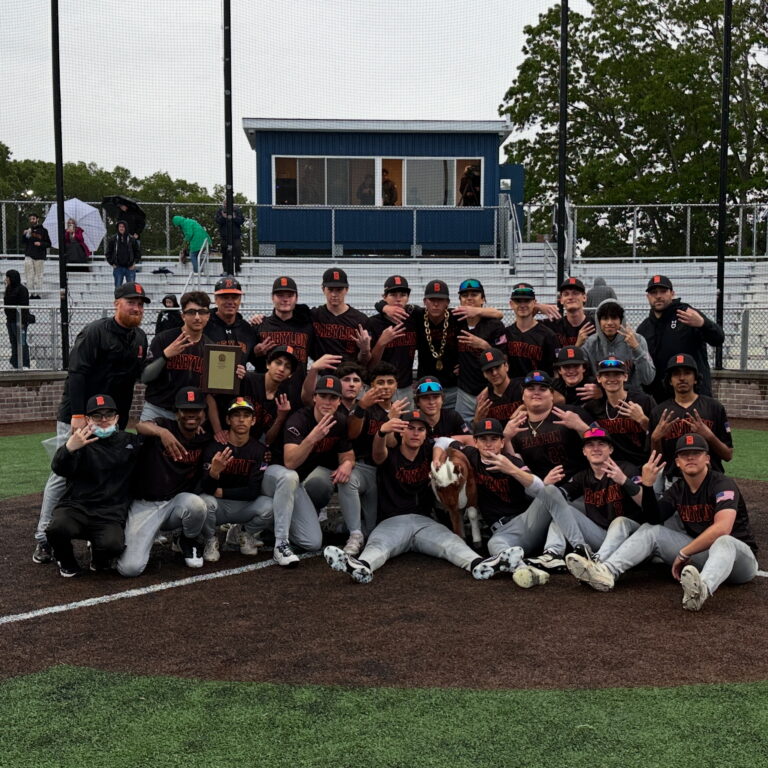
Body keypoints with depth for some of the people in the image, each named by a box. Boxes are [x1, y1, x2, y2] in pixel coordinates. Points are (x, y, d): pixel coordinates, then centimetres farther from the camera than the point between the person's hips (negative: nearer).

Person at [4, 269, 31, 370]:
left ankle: (25, 365, -8)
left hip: (19, 320, -9)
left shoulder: (22, 289, -11)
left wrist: (22, 321, -22)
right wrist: (7, 318, 15)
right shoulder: (9, 289, 16)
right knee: (13, 343, 10)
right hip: (11, 320, 9)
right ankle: (14, 364, 14)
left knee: (21, 343, -8)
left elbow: (24, 306, -17)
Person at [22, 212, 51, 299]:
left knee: (39, 275, 0)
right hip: (29, 256, 2)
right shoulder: (28, 230, 11)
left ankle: (38, 293, 3)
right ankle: (31, 293, -2)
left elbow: (49, 244, 3)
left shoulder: (43, 230, 3)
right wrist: (25, 235, -9)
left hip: (40, 256, -2)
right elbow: (24, 242, 9)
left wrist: (41, 244, -15)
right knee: (29, 275, -4)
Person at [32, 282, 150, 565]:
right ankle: (43, 539, 4)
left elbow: (139, 375, 16)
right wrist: (78, 415, -23)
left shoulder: (140, 338, 10)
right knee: (63, 475, -4)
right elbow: (76, 374, -18)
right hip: (77, 418, -6)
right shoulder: (96, 331, -12)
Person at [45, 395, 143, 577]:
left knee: (113, 545, -30)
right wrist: (69, 449, -36)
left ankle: (99, 556, 11)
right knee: (57, 528, -33)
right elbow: (59, 469, -16)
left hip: (110, 514, 1)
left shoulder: (129, 442, 12)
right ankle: (66, 561, 4)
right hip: (75, 506, -1)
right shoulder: (81, 441, 2)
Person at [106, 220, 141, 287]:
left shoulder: (132, 240, 3)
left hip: (130, 268, -1)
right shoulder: (113, 240, 5)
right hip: (118, 268, 1)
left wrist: (134, 263, 0)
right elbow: (108, 253, 10)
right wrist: (112, 263, 0)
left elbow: (138, 253, 9)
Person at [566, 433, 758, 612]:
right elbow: (655, 519, -1)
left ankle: (703, 589, -70)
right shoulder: (677, 489, 7)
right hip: (698, 552, 6)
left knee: (723, 542, -40)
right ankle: (606, 572, -27)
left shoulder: (722, 484, -14)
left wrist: (683, 553, -26)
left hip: (739, 555, -6)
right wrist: (647, 485, -15)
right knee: (649, 531, -6)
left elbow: (722, 528, -29)